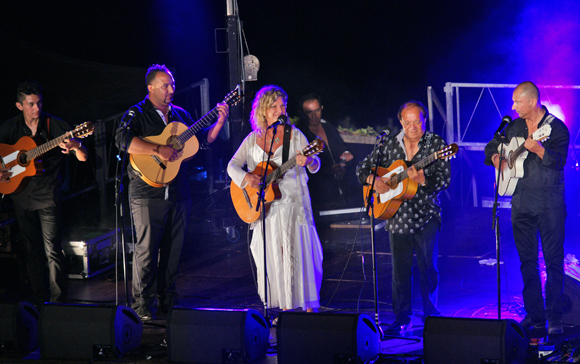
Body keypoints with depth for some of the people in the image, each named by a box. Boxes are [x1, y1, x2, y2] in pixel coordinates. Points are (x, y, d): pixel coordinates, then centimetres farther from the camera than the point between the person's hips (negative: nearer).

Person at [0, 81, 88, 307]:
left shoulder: (56, 126, -5)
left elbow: (83, 157, -7)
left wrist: (76, 147, -30)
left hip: (48, 195, -4)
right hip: (21, 195, 4)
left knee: (52, 252, -8)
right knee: (30, 251, 9)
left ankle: (58, 304, -2)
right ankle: (40, 303, 18)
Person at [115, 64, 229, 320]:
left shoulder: (180, 115, 16)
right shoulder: (137, 114, -3)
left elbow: (202, 141, 20)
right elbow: (123, 139, -20)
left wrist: (220, 122, 5)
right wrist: (158, 151, -26)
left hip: (178, 193, 6)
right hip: (148, 193, -6)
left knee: (173, 249, 8)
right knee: (146, 249, -6)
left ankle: (166, 300, 18)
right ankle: (142, 304, 1)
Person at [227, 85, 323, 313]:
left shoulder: (295, 135, 2)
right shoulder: (253, 139, 9)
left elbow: (315, 166, -4)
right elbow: (232, 165, 7)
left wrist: (308, 161, -29)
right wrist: (245, 177, -15)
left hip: (293, 204, -3)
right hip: (266, 207, 3)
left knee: (298, 254, -7)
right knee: (273, 257, 3)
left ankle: (308, 307, -1)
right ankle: (285, 308, 13)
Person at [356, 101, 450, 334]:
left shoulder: (435, 144, -2)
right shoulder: (389, 145, 6)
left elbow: (445, 180, -9)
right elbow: (362, 168, 12)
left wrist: (422, 180, -26)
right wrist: (373, 180, -9)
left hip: (426, 214, -3)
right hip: (397, 216, 3)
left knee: (428, 266, -5)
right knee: (400, 269, 6)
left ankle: (430, 315, 9)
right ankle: (401, 317, 16)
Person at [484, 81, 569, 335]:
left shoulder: (556, 127, -6)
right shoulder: (514, 127, 11)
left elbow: (559, 161, -19)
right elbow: (491, 148, 24)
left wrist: (537, 148, -35)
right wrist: (496, 158, 2)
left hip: (549, 204, -5)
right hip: (521, 203, 5)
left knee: (553, 261, -5)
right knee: (527, 261, 8)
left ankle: (554, 318, 0)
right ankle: (534, 316, 15)